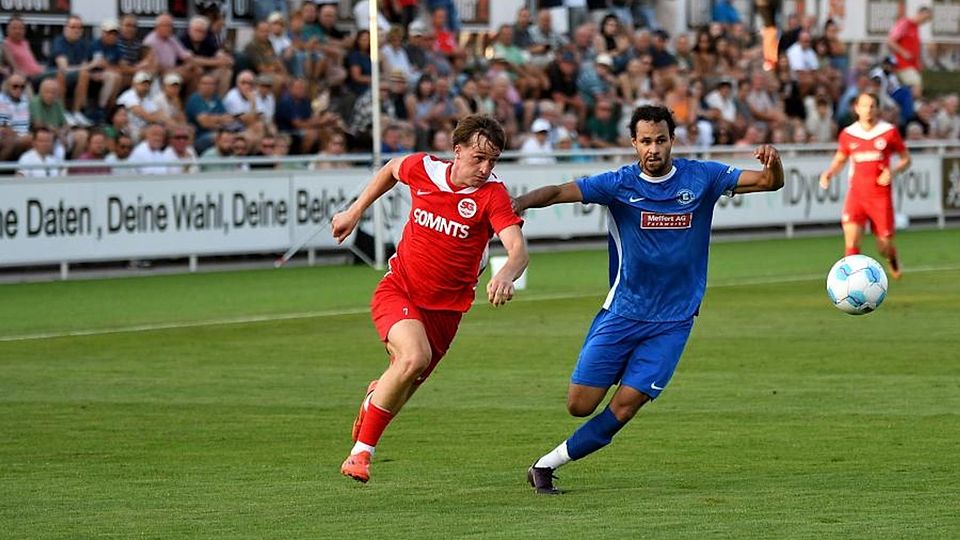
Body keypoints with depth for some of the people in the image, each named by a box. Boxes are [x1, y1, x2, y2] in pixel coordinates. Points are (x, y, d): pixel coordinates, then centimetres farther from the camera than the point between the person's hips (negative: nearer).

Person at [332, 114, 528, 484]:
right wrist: (354, 212, 19)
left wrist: (506, 275, -52)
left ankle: (374, 398, 49)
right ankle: (361, 451, -16)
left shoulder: (492, 194, -17)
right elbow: (391, 169, 16)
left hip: (445, 307, 1)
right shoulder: (423, 169, -9)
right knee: (414, 357, -29)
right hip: (398, 288, -1)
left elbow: (518, 249, -30)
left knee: (403, 385, 8)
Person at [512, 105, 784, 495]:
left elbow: (770, 183, -4)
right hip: (621, 313, 0)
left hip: (673, 320, 0)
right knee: (580, 404, -5)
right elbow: (559, 192, -16)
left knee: (625, 407, -8)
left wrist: (773, 163, -28)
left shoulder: (701, 178, -3)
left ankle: (546, 465, 7)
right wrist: (521, 202, -37)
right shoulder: (619, 184, -7)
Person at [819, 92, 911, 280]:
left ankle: (892, 258, 38)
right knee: (851, 235, -19)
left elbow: (906, 159, 6)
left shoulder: (889, 131, -2)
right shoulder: (848, 134, 3)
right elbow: (840, 160, 18)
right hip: (856, 193, 1)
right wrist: (828, 173, -2)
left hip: (881, 194, -1)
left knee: (885, 245, 2)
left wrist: (893, 172, -14)